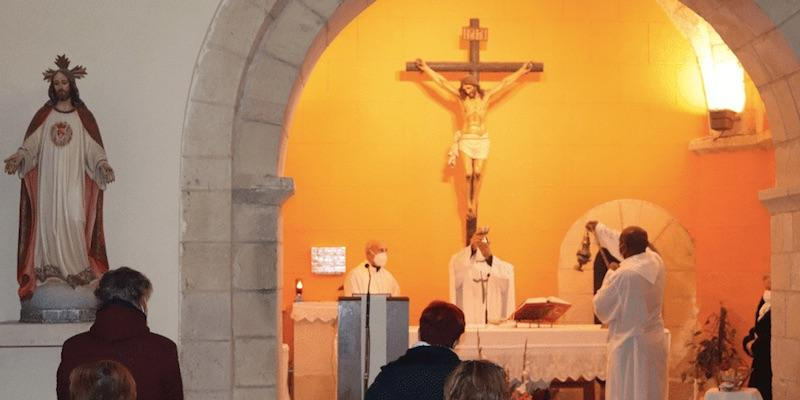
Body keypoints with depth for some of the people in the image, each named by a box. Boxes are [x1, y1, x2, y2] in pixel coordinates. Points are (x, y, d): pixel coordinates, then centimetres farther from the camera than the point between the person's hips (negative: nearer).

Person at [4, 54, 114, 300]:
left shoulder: (83, 116, 8)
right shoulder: (44, 116, 12)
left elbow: (93, 147, 2)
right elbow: (32, 143, 3)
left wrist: (103, 165, -16)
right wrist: (18, 158, -16)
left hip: (74, 180, -2)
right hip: (48, 179, 2)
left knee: (74, 220, -11)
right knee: (48, 221, -4)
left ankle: (77, 269, -8)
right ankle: (49, 268, -3)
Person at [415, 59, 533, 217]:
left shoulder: (486, 96, 1)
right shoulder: (461, 97, -1)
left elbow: (505, 82, 5)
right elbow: (442, 81, 0)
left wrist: (521, 71, 8)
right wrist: (426, 68, 1)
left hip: (482, 140, 1)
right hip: (466, 140, -1)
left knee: (477, 173, 1)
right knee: (468, 174, -3)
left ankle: (474, 202, 14)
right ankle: (468, 203, 12)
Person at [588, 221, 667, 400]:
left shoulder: (623, 275, -24)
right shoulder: (655, 261, -2)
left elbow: (601, 307, -9)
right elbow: (633, 246, 18)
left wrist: (610, 274, 2)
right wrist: (599, 229, 32)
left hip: (630, 346, -7)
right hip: (655, 342, 7)